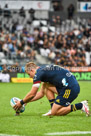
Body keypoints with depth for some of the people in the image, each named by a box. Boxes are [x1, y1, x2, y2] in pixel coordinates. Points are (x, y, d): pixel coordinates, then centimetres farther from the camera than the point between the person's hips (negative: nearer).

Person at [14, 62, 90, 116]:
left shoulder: (38, 73, -3)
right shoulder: (44, 71, 25)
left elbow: (32, 94, -1)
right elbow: (42, 93, 32)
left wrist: (21, 103, 14)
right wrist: (27, 101, 31)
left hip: (70, 88, -10)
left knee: (54, 113, -5)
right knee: (46, 86, 17)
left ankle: (80, 106, -10)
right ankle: (54, 109, 12)